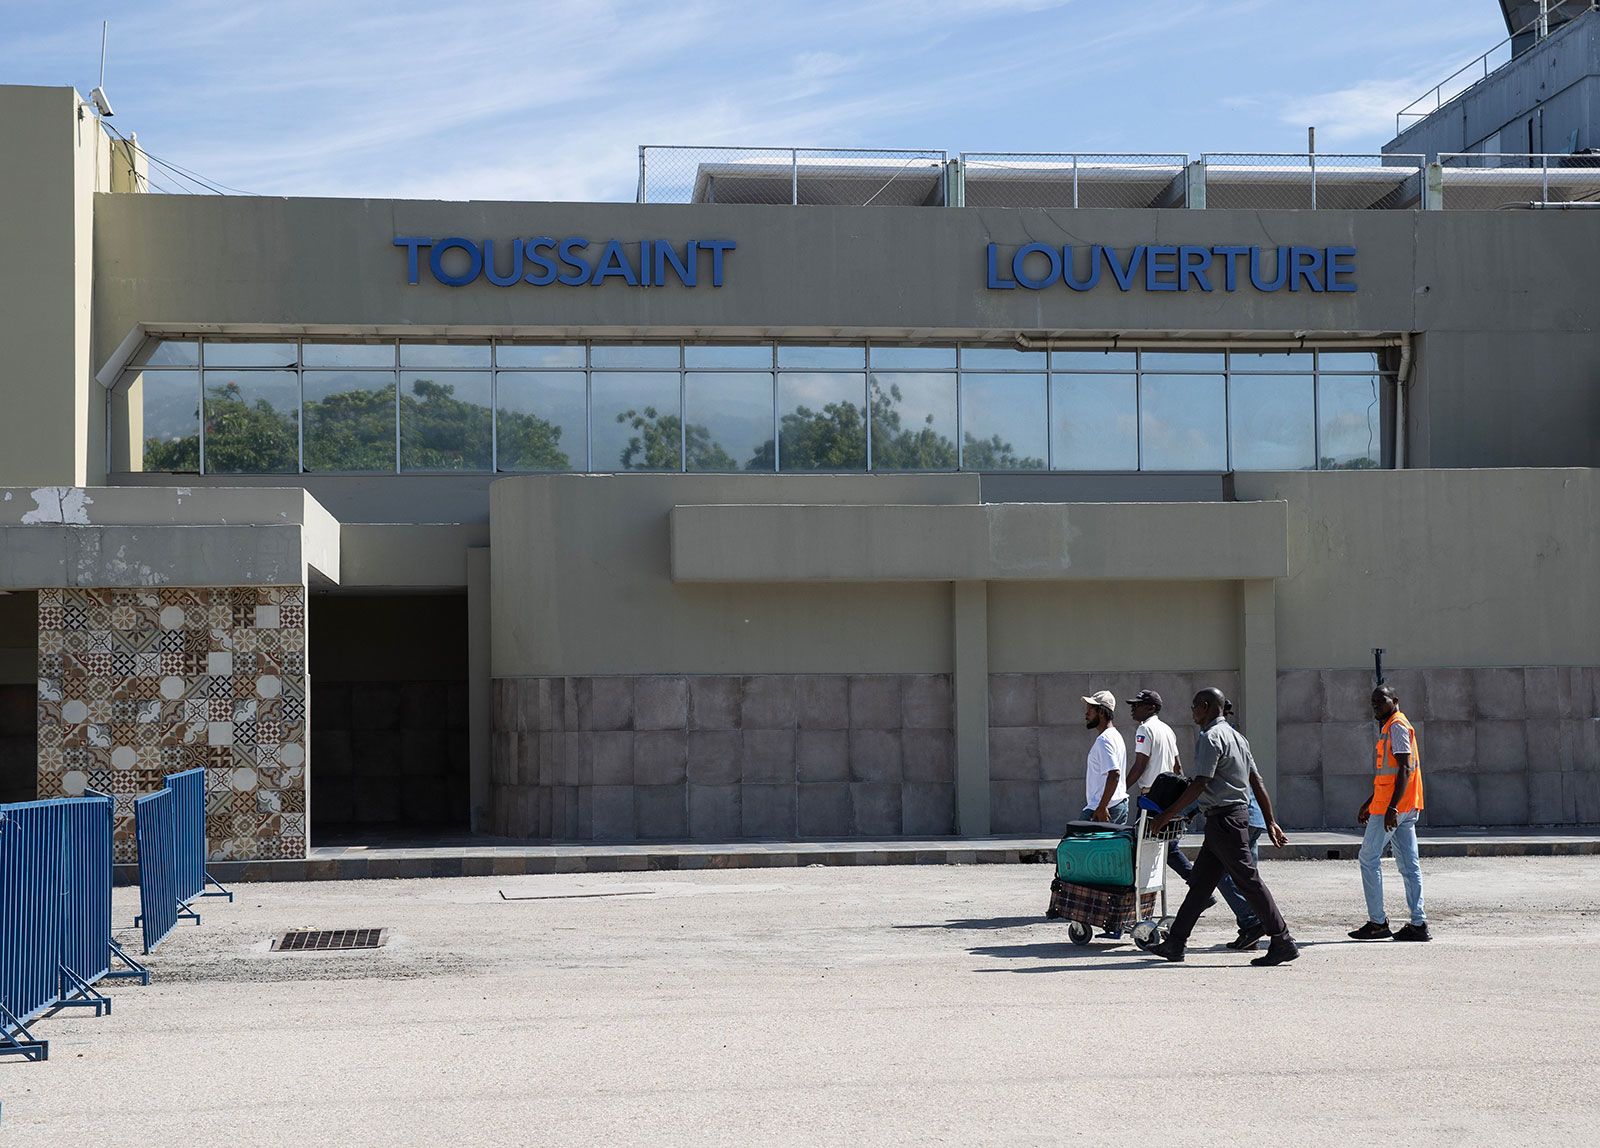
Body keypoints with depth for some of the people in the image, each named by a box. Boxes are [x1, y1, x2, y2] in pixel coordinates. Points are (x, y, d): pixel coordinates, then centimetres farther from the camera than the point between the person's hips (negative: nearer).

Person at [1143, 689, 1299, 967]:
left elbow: (1199, 784, -20)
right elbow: (1256, 780, 16)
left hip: (1224, 818, -10)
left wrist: (1167, 815, -16)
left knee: (1248, 880, -6)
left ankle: (1283, 942, -4)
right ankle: (1174, 944, 14)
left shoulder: (1210, 737, -13)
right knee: (1200, 882, 11)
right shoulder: (1232, 735, 17)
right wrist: (1270, 822, 18)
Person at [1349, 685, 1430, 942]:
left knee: (1369, 857, -2)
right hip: (1407, 807, 10)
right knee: (1409, 865, 6)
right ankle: (1418, 925, 3)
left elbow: (1404, 769, -19)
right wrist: (1370, 803, 31)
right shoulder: (1390, 727, 20)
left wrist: (1392, 808, -25)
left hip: (1393, 806, -10)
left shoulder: (1397, 726, -11)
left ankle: (1378, 923, -2)